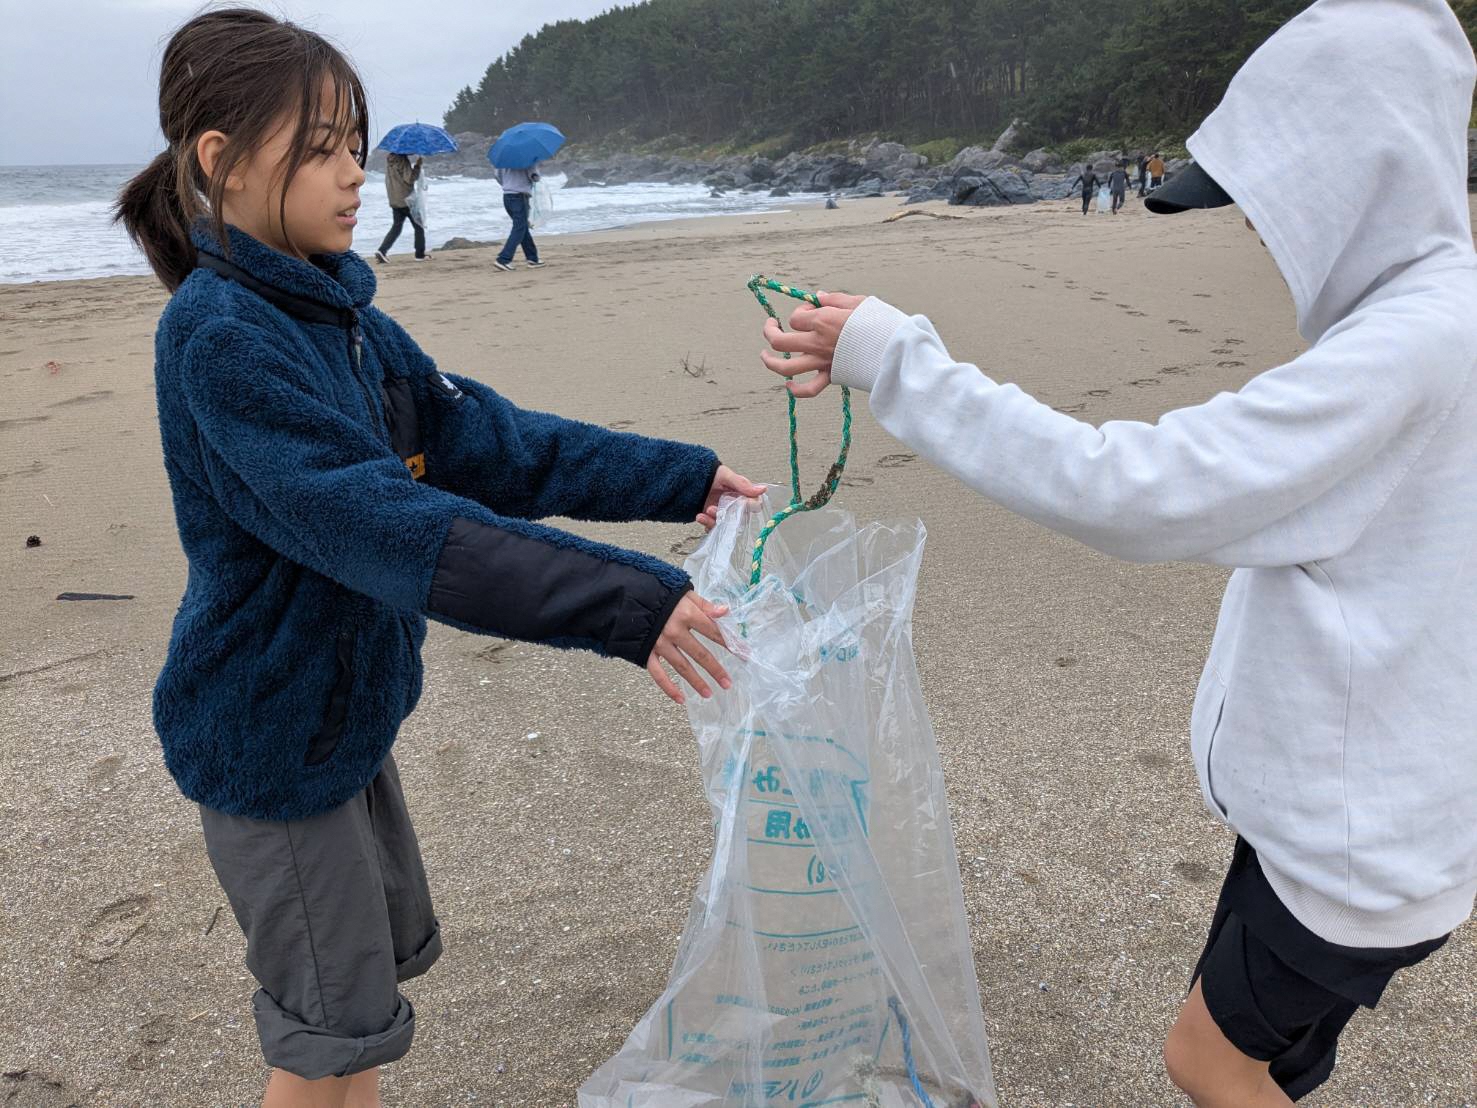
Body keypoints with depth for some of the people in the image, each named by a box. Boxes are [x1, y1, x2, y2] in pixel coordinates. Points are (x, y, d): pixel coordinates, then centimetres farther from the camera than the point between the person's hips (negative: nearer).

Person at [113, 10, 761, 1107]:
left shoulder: (335, 309, 2)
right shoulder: (219, 337, -24)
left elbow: (480, 438, -1)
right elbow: (380, 524, -35)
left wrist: (679, 477, -6)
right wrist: (622, 603, -41)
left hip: (344, 707, 8)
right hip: (268, 734, -8)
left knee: (388, 951, 24)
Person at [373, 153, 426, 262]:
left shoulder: (389, 159, 7)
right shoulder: (402, 161, -17)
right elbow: (409, 178, -21)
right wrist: (417, 165, -13)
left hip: (394, 201, 7)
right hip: (407, 200, -7)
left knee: (396, 227, 9)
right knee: (419, 227, 9)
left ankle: (382, 251, -7)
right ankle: (420, 254, 12)